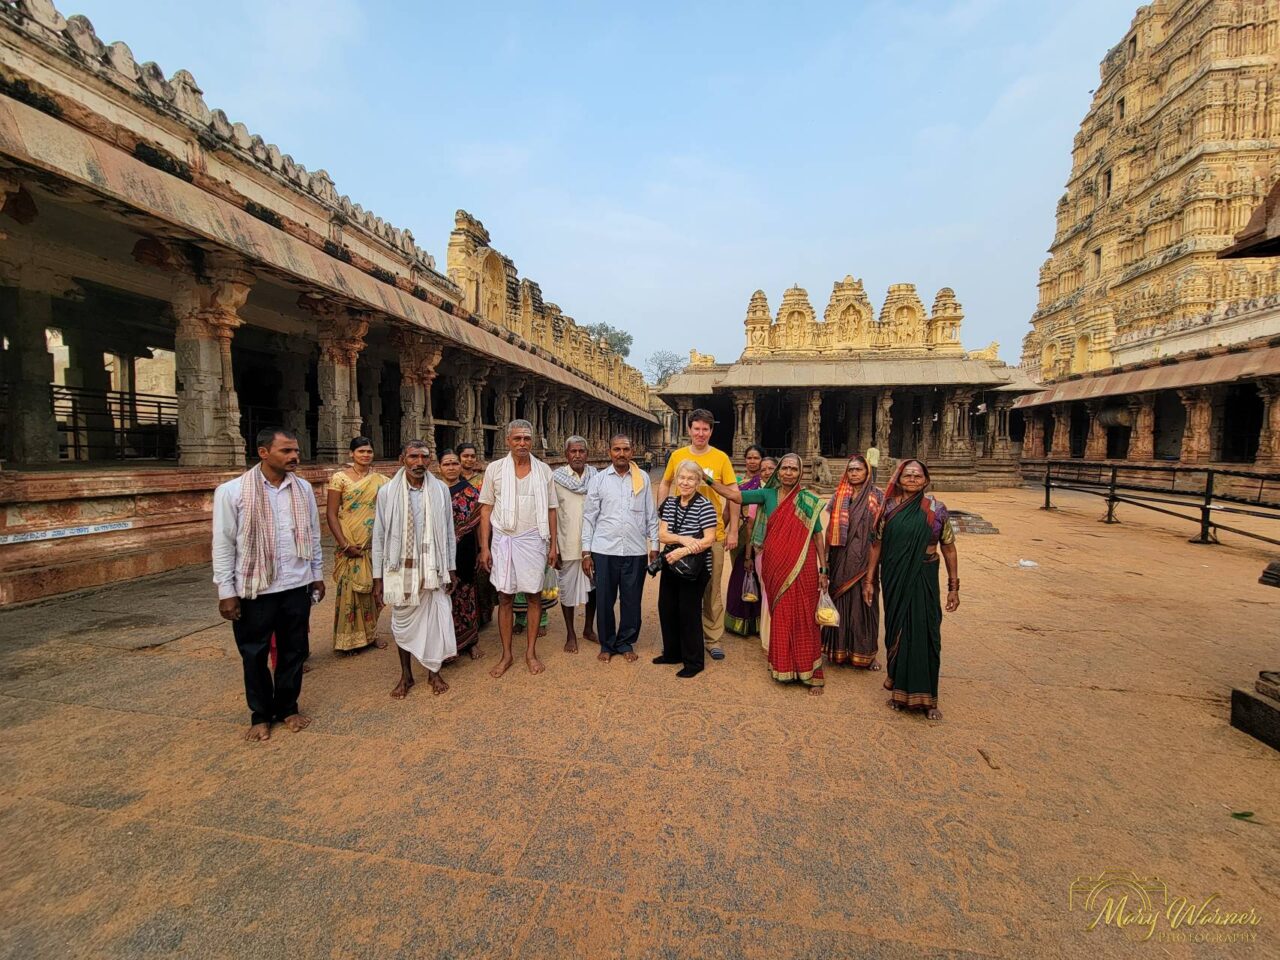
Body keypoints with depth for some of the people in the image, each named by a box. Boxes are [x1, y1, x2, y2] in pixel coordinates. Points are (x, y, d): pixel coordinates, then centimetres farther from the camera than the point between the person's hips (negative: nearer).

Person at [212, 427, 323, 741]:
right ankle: (261, 715, 32)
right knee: (255, 655, 12)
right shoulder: (232, 491, -10)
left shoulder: (303, 488, 1)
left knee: (293, 651, 14)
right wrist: (226, 591, -7)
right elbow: (223, 544, -7)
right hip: (255, 589, -3)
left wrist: (317, 574, 12)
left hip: (297, 586, 3)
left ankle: (287, 707, 33)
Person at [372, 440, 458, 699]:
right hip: (400, 568, 0)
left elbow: (448, 532, 5)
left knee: (436, 619, 6)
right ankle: (406, 676, 31)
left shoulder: (440, 489, -1)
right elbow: (379, 536, -1)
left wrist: (451, 568, 5)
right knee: (403, 622, 12)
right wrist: (378, 577, -1)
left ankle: (433, 671, 27)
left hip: (433, 568, 1)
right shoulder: (387, 491, -4)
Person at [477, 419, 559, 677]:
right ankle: (506, 654, 20)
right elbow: (486, 509, 2)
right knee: (505, 598, 6)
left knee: (534, 595, 6)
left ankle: (531, 652, 22)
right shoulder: (495, 469, 0)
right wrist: (485, 547, -2)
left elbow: (550, 510, 6)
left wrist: (553, 545, 3)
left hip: (534, 540, 1)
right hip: (503, 540, 0)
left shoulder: (544, 470, 3)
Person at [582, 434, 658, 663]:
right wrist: (586, 552, 0)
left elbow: (651, 515, 7)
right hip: (604, 550, 0)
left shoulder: (643, 478, 4)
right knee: (604, 600, 7)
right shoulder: (598, 479, 2)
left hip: (636, 551, 1)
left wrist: (654, 546, 5)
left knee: (632, 601, 9)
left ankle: (626, 643, 29)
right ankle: (607, 644, 26)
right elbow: (589, 517, 3)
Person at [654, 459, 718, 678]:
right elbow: (662, 535, -1)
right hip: (671, 566, 6)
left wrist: (682, 551, -22)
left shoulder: (704, 506, -12)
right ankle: (672, 653, 32)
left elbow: (709, 540, -17)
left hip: (694, 569, -6)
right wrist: (683, 539, -19)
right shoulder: (670, 503, 5)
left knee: (689, 613, 1)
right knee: (666, 609, 12)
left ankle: (694, 661, 18)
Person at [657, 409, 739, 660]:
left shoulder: (720, 458, -5)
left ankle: (713, 639, 20)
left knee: (712, 588, 7)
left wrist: (733, 530, -5)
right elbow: (665, 484, 14)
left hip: (712, 532, -2)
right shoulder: (677, 456, 2)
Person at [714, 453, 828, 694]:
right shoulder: (768, 495, 4)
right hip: (775, 567, 2)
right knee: (779, 616, 10)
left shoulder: (809, 500, -1)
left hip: (802, 568, -2)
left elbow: (818, 535, 2)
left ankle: (809, 673, 13)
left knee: (804, 618, 2)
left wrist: (823, 569, 0)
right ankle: (782, 667, 26)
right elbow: (734, 495, 2)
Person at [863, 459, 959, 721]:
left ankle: (925, 695, 18)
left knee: (925, 632, 2)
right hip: (894, 579, 1)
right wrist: (868, 580, 2)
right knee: (897, 629, 9)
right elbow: (876, 545, 3)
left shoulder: (937, 509, -2)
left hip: (924, 581, -1)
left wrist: (954, 586, 1)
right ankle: (899, 689, 26)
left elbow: (949, 549, 2)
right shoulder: (889, 508, 0)